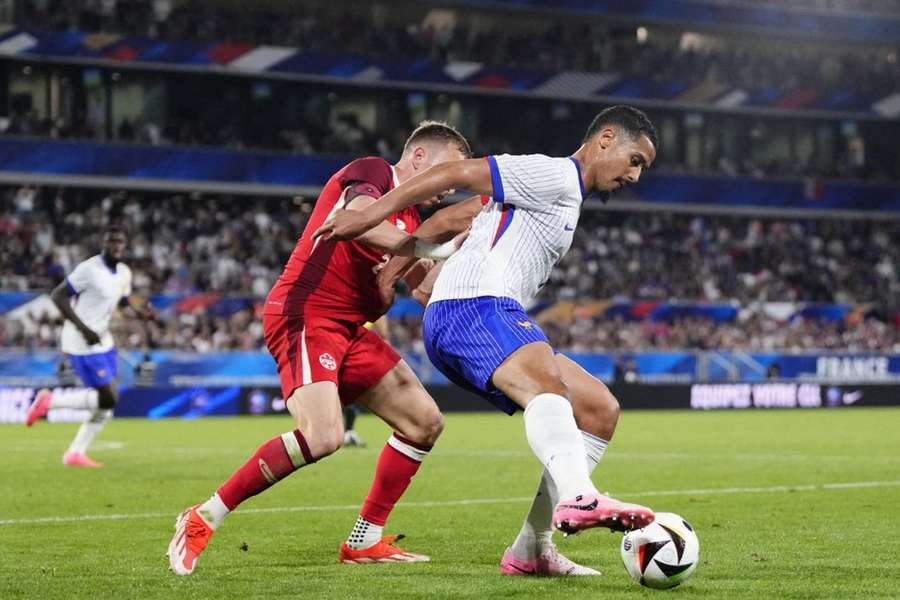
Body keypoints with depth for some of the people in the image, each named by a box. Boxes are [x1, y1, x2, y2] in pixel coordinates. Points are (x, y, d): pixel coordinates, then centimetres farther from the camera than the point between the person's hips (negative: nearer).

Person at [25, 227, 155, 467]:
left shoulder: (124, 273, 7)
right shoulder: (89, 269, -18)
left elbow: (125, 301, 23)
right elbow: (57, 296, -17)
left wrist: (140, 312, 0)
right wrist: (83, 329, -23)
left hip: (102, 341, 9)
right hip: (83, 345, -9)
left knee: (107, 402, 7)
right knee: (108, 398, -11)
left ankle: (76, 453, 14)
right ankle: (50, 401, 3)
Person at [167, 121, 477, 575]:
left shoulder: (410, 218, 20)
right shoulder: (372, 172, -5)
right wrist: (424, 248, -22)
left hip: (349, 328, 10)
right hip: (304, 314, -10)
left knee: (425, 422, 7)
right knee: (323, 436, -27)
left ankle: (365, 541, 14)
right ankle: (202, 520, -14)